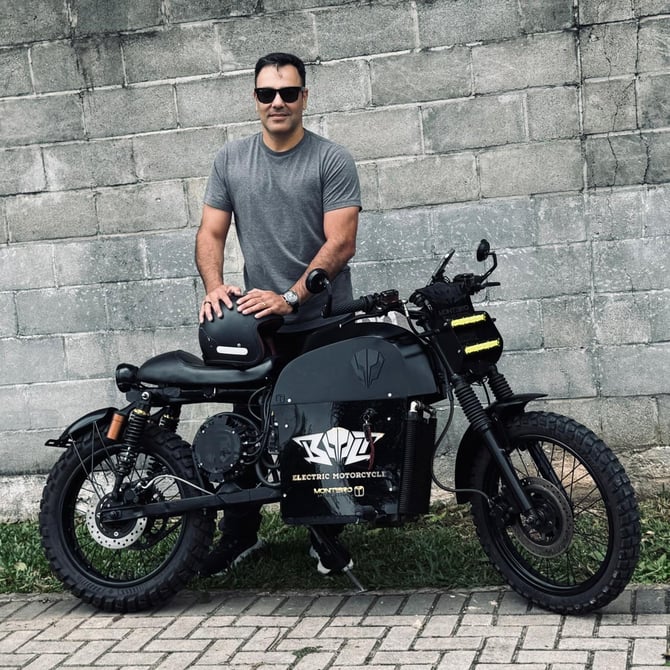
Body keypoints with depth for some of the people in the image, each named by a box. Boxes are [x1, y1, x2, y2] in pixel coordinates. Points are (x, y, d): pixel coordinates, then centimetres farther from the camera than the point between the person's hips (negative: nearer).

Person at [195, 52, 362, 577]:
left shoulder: (333, 160, -4)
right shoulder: (231, 160, 9)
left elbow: (340, 243, -11)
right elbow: (211, 233, 8)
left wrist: (288, 298, -20)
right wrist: (215, 287, -12)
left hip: (323, 324, -3)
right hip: (257, 323, 3)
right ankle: (240, 533, 18)